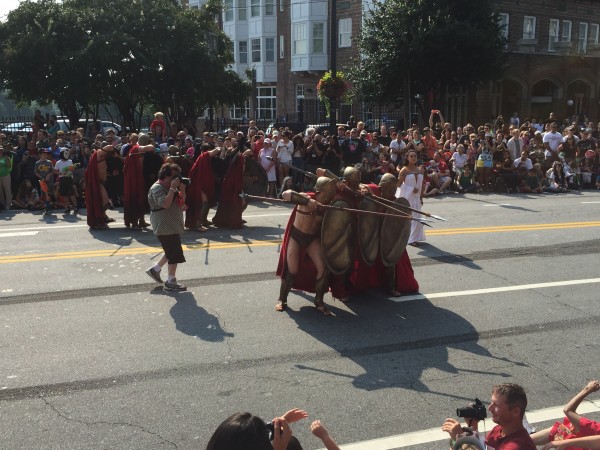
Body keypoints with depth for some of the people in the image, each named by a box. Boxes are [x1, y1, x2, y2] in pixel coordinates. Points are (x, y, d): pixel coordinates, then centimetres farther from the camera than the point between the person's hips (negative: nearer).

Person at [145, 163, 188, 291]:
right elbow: (165, 204, -30)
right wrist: (173, 188, -27)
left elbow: (182, 201, 12)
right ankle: (171, 282, 2)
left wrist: (182, 189, -5)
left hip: (173, 226, 10)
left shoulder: (170, 187, 13)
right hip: (165, 227, -10)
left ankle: (155, 269, 31)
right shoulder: (157, 188, -16)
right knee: (175, 254, -7)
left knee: (172, 252, 17)